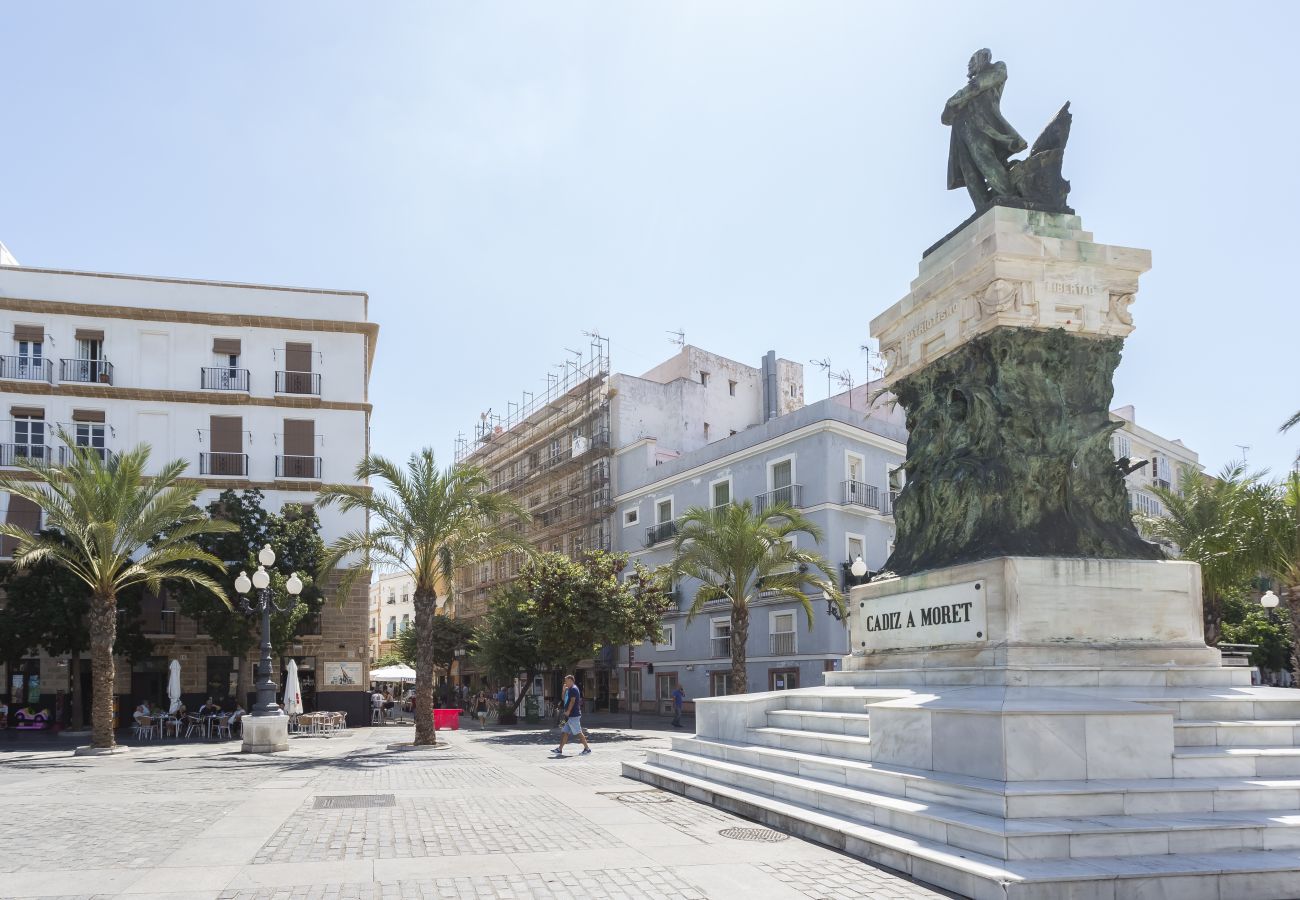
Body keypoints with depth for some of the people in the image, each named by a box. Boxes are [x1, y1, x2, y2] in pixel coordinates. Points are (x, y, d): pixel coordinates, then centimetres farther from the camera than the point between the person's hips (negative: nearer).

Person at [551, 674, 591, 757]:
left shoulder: (573, 689, -12)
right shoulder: (569, 689, 18)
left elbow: (572, 701, -20)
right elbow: (564, 699, 25)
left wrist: (568, 712, -22)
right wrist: (564, 690, 11)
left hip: (573, 715, -10)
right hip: (569, 716, 10)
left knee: (578, 732, -7)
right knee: (564, 732, 9)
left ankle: (587, 748, -3)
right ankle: (560, 749, 10)